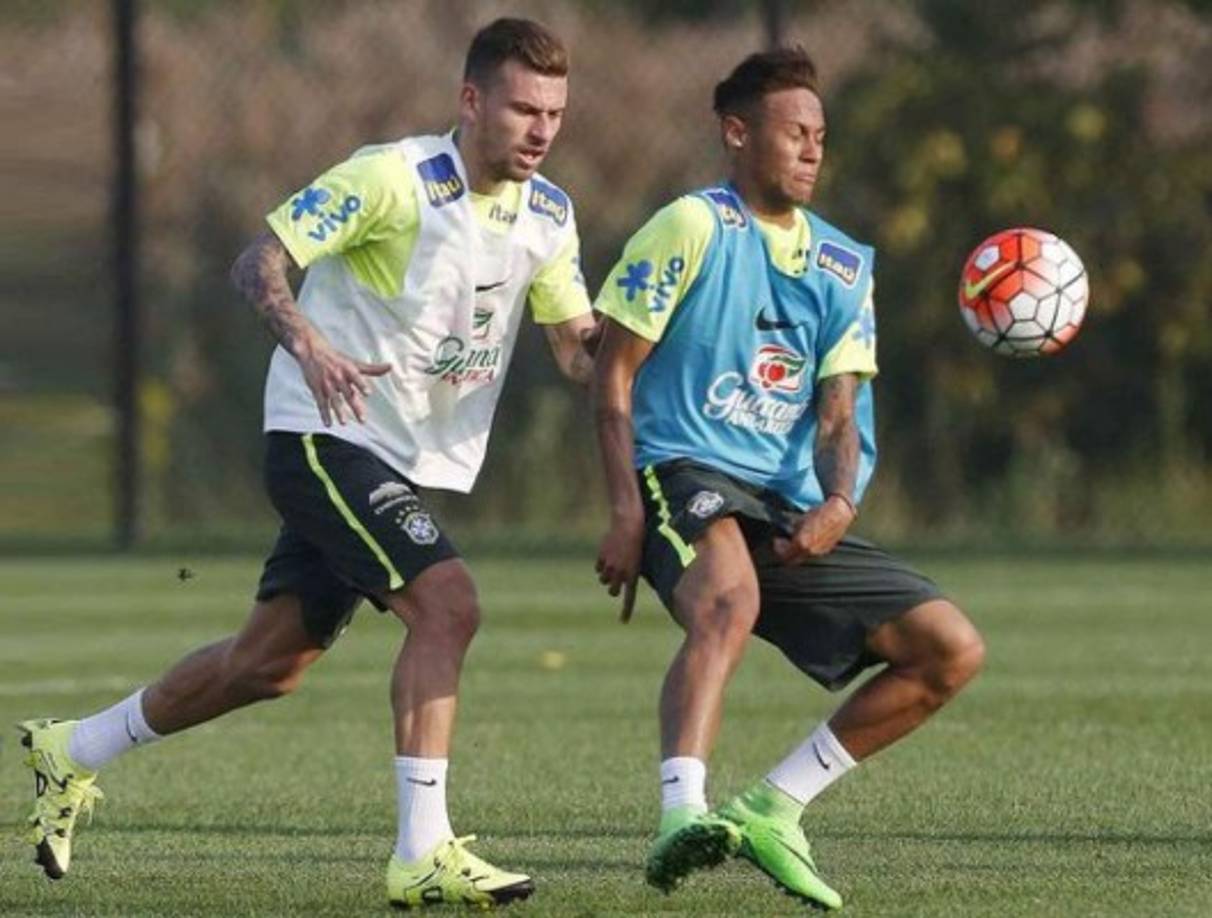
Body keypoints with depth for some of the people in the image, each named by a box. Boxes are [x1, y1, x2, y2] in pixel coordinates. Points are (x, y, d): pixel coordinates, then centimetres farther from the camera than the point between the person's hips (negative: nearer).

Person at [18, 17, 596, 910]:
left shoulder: (547, 215, 5)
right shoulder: (394, 177, -16)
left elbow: (579, 345, 8)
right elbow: (259, 260, -15)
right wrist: (307, 341, -33)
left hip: (412, 459, 8)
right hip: (326, 435, -8)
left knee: (273, 661, 14)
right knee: (447, 602, -25)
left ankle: (73, 752, 33)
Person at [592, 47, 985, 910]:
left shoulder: (842, 266, 15)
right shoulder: (692, 229, -2)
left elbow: (837, 413, 10)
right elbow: (615, 374, -4)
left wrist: (838, 501, -13)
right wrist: (627, 511, -16)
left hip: (792, 510, 7)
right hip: (687, 474, -7)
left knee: (953, 650, 0)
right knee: (729, 600, -40)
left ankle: (774, 808, 4)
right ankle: (682, 815, -54)